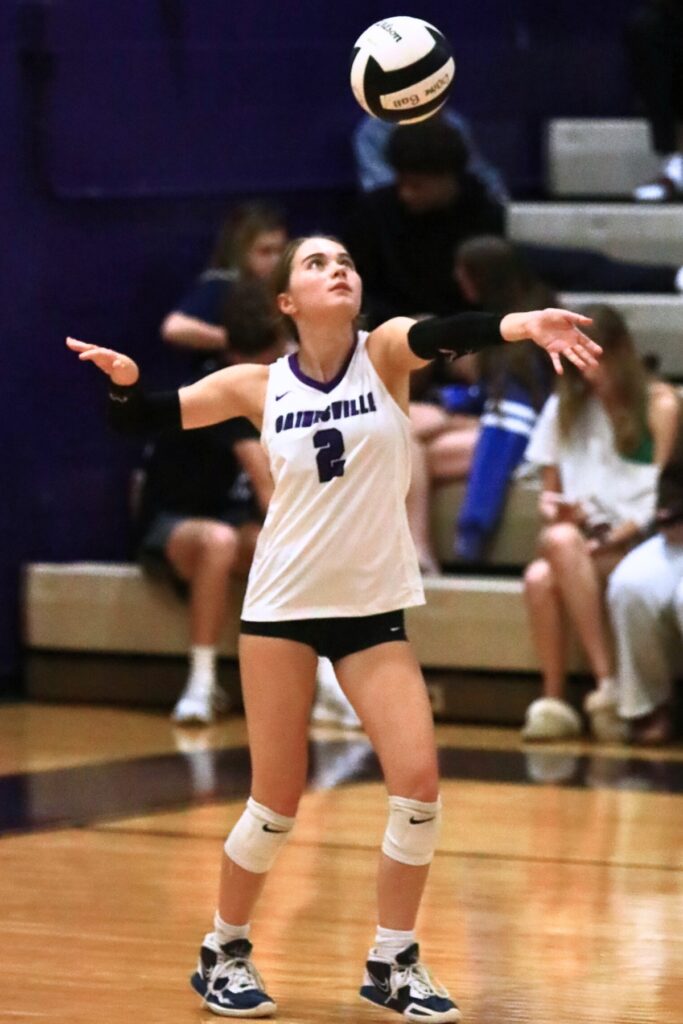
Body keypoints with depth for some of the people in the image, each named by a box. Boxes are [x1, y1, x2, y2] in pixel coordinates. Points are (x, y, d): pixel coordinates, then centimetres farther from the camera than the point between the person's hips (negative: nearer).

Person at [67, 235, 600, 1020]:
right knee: (277, 803, 0)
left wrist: (522, 325, -48)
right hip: (283, 604, -1)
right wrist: (125, 380, -25)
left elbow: (443, 334, -25)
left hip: (374, 607, 1)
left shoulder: (384, 354, -4)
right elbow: (142, 419, 0)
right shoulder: (258, 386, -2)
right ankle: (223, 954, 22)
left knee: (418, 781, -9)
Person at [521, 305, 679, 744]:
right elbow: (551, 492, 20)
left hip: (639, 543, -4)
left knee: (563, 544, -36)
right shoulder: (565, 407, 18)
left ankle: (608, 686, -38)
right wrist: (557, 509, -5)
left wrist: (612, 538, -16)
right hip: (585, 542, 4)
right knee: (540, 577, -33)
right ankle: (553, 700, -33)